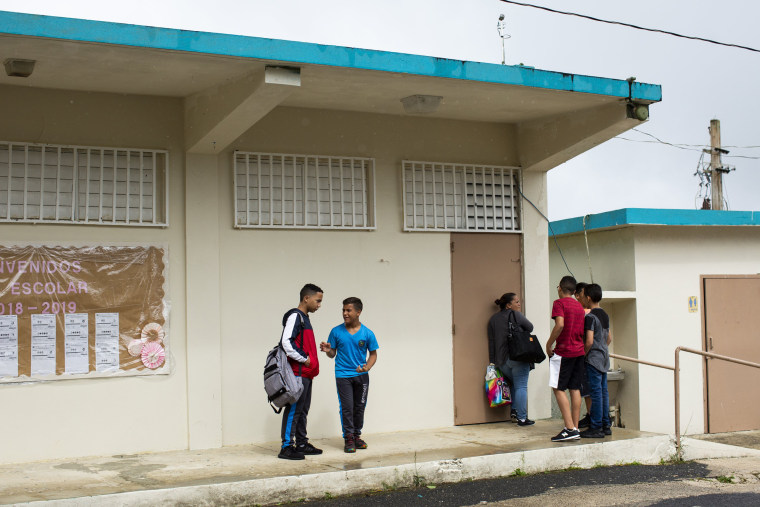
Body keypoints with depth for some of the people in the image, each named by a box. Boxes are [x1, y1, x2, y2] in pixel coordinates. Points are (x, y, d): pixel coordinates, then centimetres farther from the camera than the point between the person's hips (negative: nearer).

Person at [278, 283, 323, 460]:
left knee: (303, 409, 14)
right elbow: (287, 342, -22)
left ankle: (301, 444, 20)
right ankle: (287, 447, -6)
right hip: (298, 373, -10)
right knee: (294, 409, -8)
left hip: (306, 373, 10)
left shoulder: (304, 318, 20)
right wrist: (304, 359, -16)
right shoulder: (295, 316, -11)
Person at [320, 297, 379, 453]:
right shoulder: (336, 332, -2)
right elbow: (333, 354, 6)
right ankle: (348, 438, 5)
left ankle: (357, 436, 23)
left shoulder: (367, 333, -2)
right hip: (343, 375, -1)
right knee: (347, 407, -6)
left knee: (359, 407, 9)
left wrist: (367, 367, -13)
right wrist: (328, 351, -17)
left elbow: (373, 354, 5)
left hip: (361, 376, 1)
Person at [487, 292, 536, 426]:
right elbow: (530, 328, 4)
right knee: (521, 386, -2)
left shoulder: (494, 318, 12)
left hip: (501, 359, 6)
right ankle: (522, 418, -2)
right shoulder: (516, 315, -6)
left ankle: (514, 409, 17)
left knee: (514, 384, 23)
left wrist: (492, 360, 13)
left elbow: (491, 341, 11)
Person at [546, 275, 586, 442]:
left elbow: (560, 324, -22)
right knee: (575, 389, 9)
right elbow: (583, 331, 15)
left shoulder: (559, 303, -7)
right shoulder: (579, 306, 15)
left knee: (558, 389, -5)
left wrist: (549, 344, -12)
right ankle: (575, 428, 10)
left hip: (564, 351, -7)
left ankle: (570, 428, -12)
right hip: (579, 351, 7)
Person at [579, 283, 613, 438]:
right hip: (604, 358, 9)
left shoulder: (590, 316, -15)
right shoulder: (605, 315, 12)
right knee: (603, 391, 11)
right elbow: (609, 339, 19)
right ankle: (606, 425, 15)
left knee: (596, 392, -7)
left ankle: (596, 428, -4)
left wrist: (583, 355, -9)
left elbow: (589, 341, -21)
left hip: (593, 358, -9)